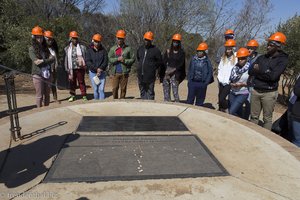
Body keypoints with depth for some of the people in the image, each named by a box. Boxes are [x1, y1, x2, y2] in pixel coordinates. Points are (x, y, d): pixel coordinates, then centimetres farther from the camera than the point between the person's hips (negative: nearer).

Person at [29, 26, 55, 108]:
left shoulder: (45, 48, 12)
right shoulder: (32, 49, -1)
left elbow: (53, 59, 2)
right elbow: (36, 61, -12)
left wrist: (43, 60, -11)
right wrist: (48, 59, -7)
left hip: (47, 74, 5)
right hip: (38, 75, -4)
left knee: (47, 95, 10)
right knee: (39, 95, 1)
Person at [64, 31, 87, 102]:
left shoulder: (82, 47, 3)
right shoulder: (67, 49, 7)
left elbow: (85, 57, 3)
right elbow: (66, 59, 8)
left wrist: (84, 65, -7)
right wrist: (67, 69, 2)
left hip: (80, 68, -2)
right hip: (71, 69, 2)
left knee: (81, 82, 2)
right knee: (72, 82, 8)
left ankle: (84, 95, 9)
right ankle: (72, 95, 19)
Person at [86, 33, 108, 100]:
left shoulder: (103, 50, 5)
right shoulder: (89, 50, 4)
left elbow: (106, 61, -1)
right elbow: (88, 62, -5)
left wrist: (100, 69, -16)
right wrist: (96, 69, -16)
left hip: (102, 73, 0)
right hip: (92, 73, 0)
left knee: (101, 89, -5)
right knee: (95, 89, 4)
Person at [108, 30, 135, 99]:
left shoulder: (128, 48, 5)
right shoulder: (112, 49, 11)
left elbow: (132, 59, 2)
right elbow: (109, 59, 1)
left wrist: (125, 61, -13)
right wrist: (117, 59, -14)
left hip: (124, 72, -1)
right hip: (115, 72, 1)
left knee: (123, 89, 4)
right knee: (115, 88, 1)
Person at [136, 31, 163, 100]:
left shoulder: (155, 50, -5)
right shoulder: (140, 49, 10)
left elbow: (160, 62, 1)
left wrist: (153, 68, -1)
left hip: (150, 76, -6)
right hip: (141, 75, 6)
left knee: (150, 92, 0)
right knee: (142, 92, 14)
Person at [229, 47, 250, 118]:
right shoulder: (235, 67, 2)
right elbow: (231, 79, 6)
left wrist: (242, 84, -20)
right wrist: (232, 84, -13)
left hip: (243, 94, -5)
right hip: (233, 93, 5)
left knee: (232, 112, -13)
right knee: (238, 112, 15)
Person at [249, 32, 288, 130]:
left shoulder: (282, 60, -6)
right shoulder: (261, 57, 9)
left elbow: (273, 76, -19)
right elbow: (251, 71, 1)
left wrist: (259, 71, -8)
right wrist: (266, 72, -12)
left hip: (269, 93, -4)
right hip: (255, 90, 5)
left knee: (267, 119, 6)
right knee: (254, 116, 13)